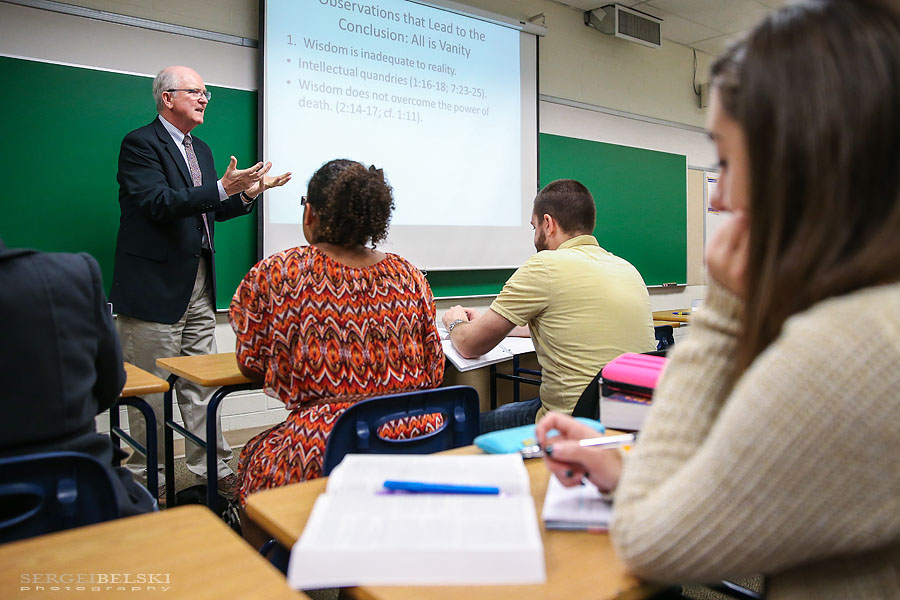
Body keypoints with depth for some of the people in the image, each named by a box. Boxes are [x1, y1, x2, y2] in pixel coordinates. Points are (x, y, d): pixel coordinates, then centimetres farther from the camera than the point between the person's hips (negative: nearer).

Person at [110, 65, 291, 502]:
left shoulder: (201, 150, 18)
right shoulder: (140, 143, -7)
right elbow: (159, 204, -20)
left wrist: (246, 194, 5)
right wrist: (222, 188, -26)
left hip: (199, 286, 8)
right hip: (155, 287, -7)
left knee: (200, 385, 12)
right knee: (151, 388, 2)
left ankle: (212, 469, 20)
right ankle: (145, 479, 16)